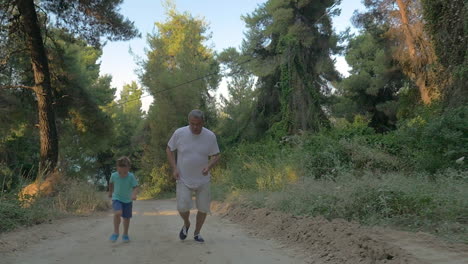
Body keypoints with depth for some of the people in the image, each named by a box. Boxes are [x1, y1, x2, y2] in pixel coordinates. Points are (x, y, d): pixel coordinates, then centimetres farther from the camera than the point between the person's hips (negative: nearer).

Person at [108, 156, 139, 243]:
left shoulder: (131, 177, -20)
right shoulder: (114, 175, -14)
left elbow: (136, 187, -24)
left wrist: (134, 194, -45)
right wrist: (110, 192, 23)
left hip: (128, 200, 1)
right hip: (117, 199, -1)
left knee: (127, 218, 9)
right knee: (118, 213, -26)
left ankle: (125, 234, 31)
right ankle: (116, 233, -11)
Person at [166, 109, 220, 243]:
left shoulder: (210, 136, -10)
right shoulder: (179, 133, -12)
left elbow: (216, 156, -2)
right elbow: (169, 149, 2)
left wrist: (209, 166, -23)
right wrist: (174, 168, -9)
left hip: (203, 180, 1)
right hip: (183, 179, -1)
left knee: (203, 208, 7)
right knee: (182, 208, -12)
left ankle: (197, 233, 32)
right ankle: (186, 224, 22)